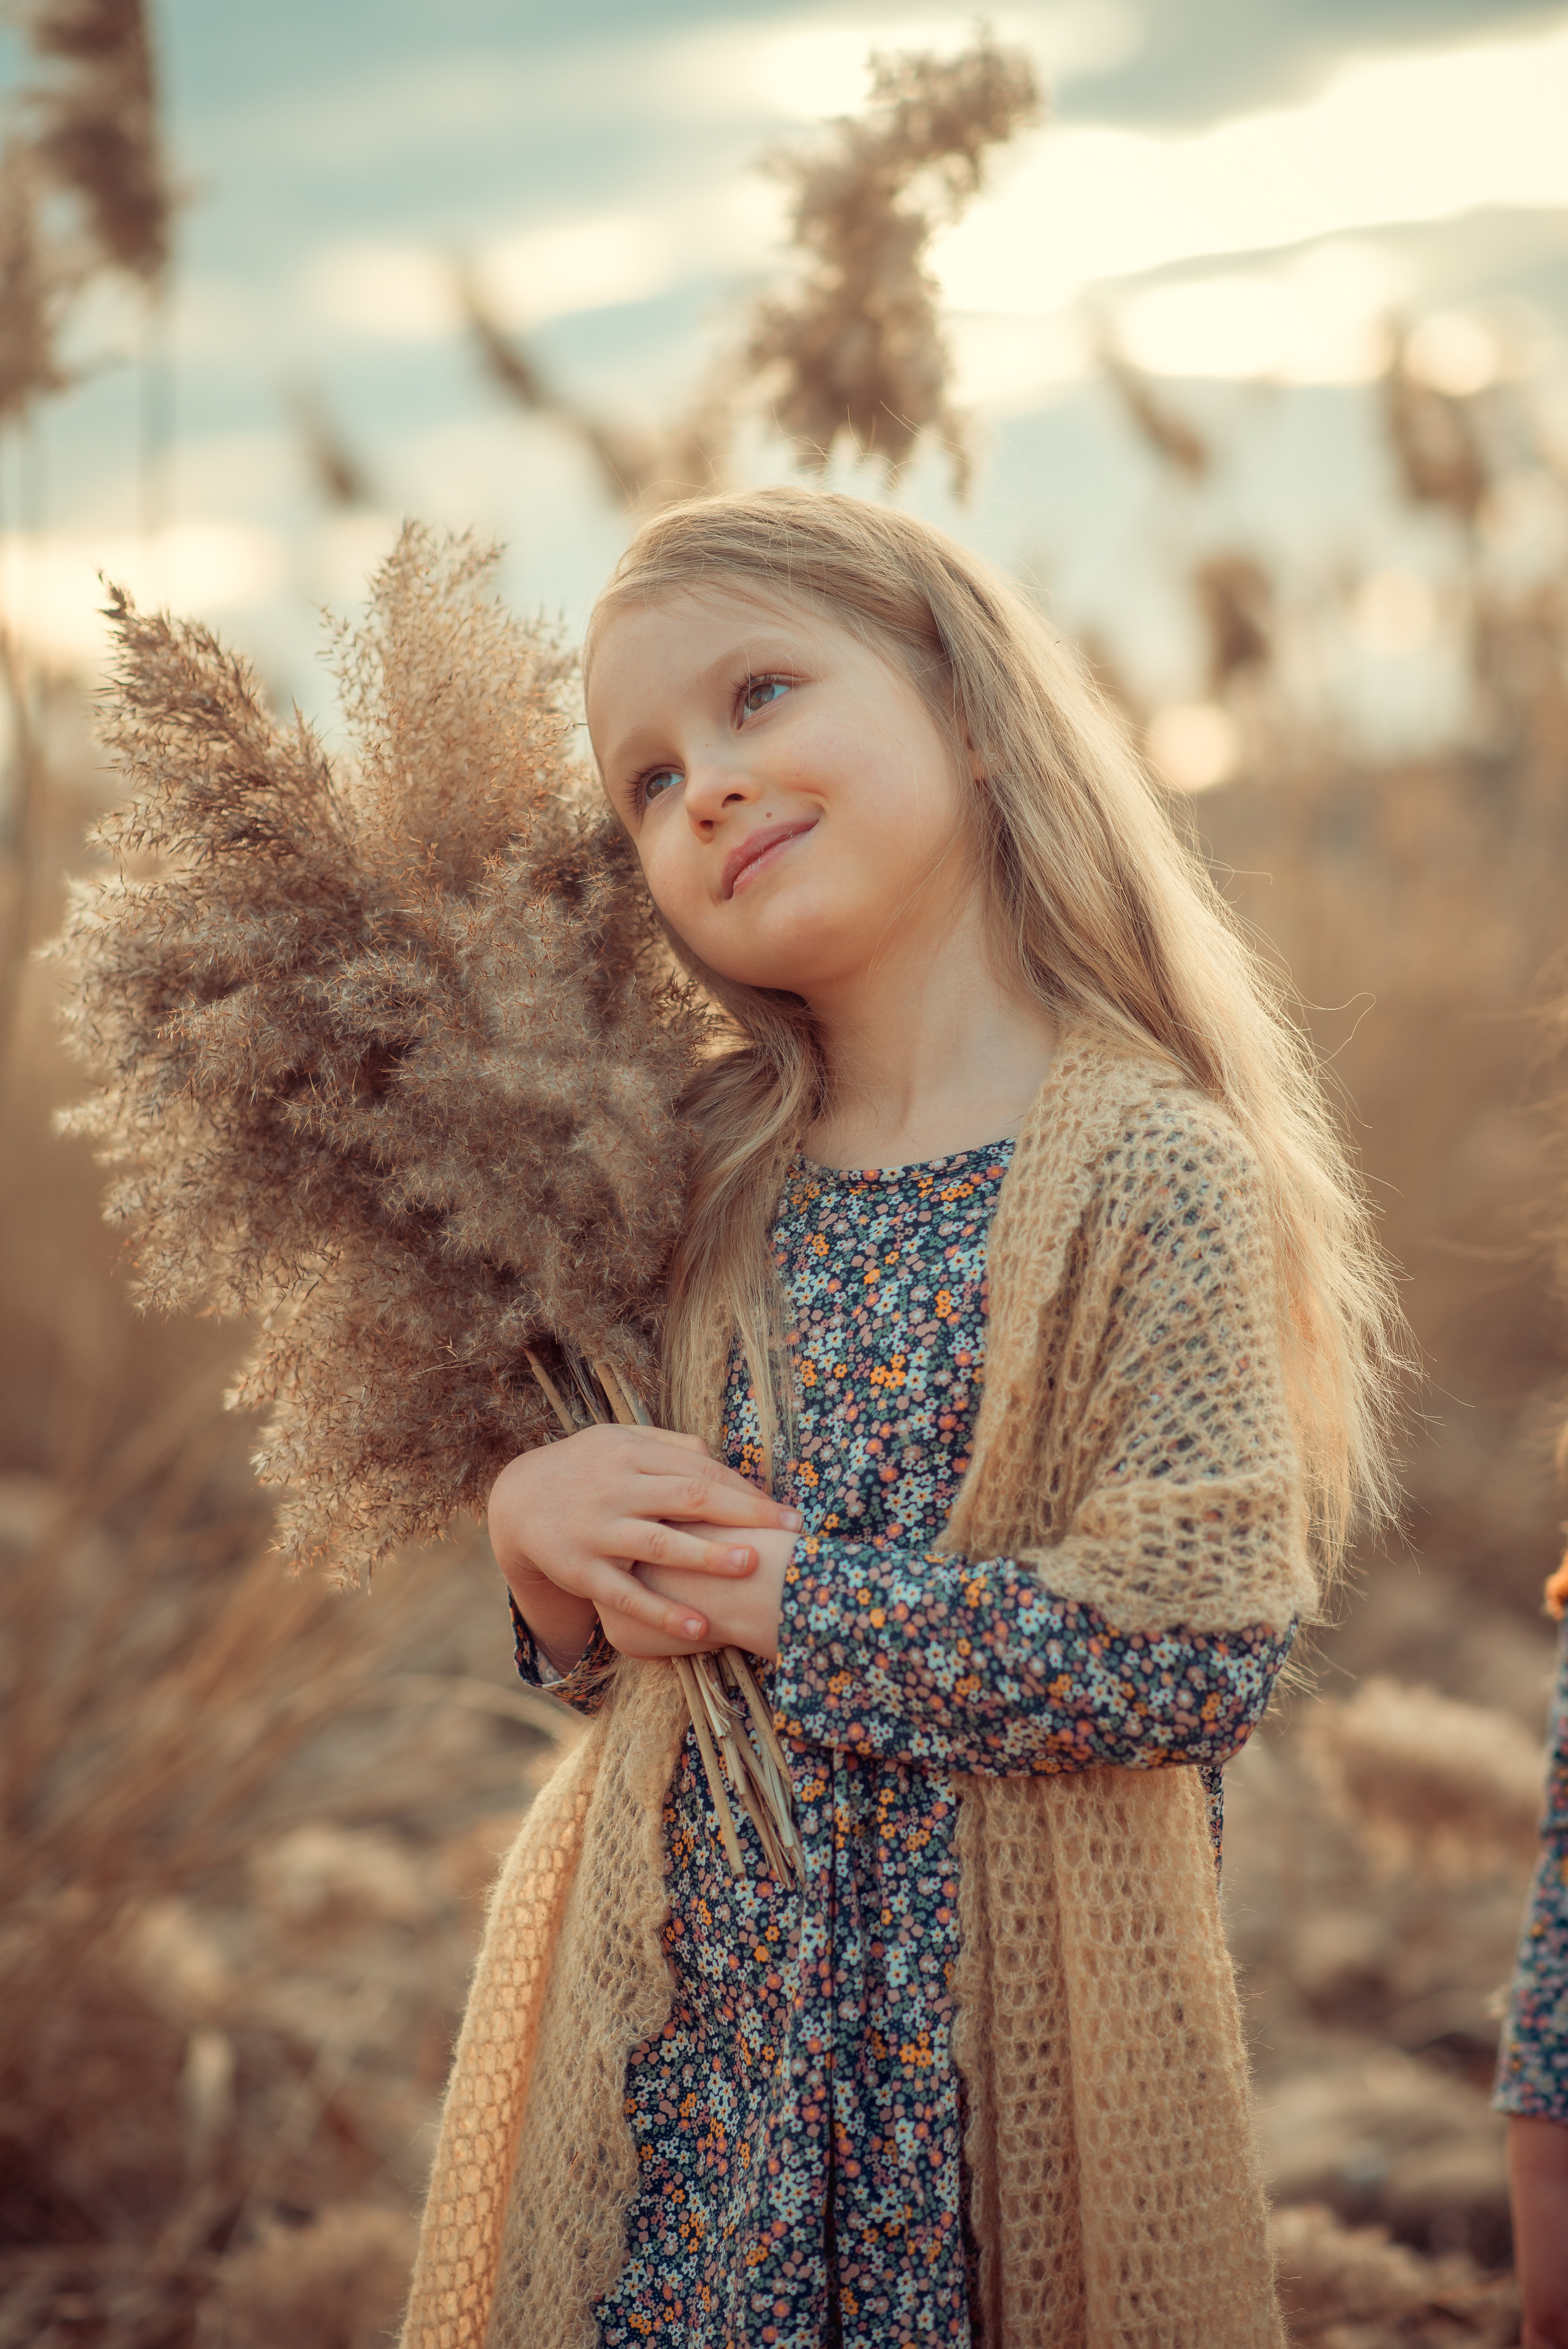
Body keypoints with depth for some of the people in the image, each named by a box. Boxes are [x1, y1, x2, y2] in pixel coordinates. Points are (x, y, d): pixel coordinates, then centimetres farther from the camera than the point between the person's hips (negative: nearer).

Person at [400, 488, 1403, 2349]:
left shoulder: (1151, 1169, -11)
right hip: (683, 1993, 4)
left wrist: (782, 1594, -15)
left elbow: (1196, 1638, -19)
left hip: (987, 2011, -4)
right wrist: (539, 1535, -8)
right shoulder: (714, 1176, 6)